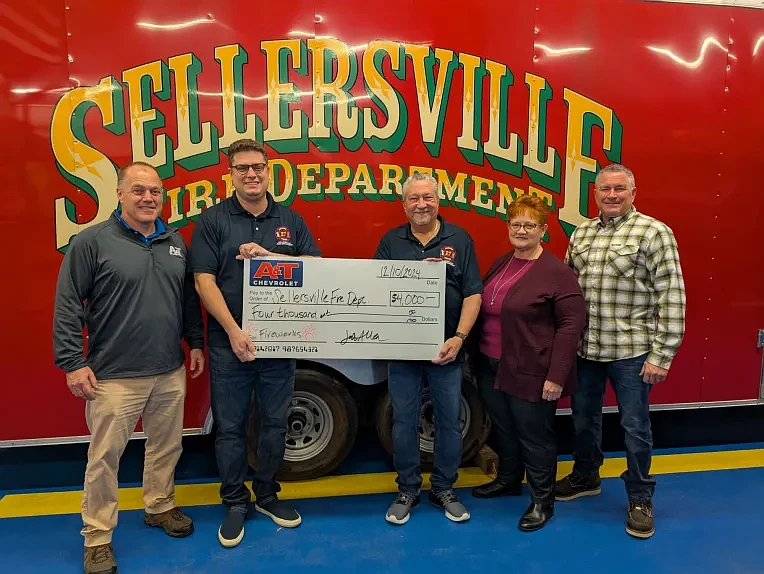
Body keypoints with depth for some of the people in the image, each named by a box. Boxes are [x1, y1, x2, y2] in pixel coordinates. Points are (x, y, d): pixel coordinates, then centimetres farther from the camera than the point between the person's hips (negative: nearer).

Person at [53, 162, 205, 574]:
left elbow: (189, 299, 15)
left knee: (166, 447, 17)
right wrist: (73, 363, -11)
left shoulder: (175, 242, 8)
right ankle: (97, 538, 22)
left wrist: (195, 343, 11)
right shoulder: (92, 241, -8)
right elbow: (67, 306, -8)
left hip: (171, 372, 5)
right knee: (104, 458, 5)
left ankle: (160, 506, 39)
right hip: (114, 376, -5)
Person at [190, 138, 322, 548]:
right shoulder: (212, 221, -1)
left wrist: (269, 255, -13)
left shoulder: (290, 220, 8)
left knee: (275, 423, 13)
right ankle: (234, 503, 26)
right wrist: (234, 332, -17)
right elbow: (204, 281, -8)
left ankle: (267, 495, 32)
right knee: (230, 427, 8)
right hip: (229, 342, -2)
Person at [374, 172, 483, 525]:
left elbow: (473, 294, -2)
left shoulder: (459, 239, 2)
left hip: (446, 351, 0)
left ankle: (444, 489, 29)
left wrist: (459, 338, -12)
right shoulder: (391, 242, 5)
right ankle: (407, 490, 27)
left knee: (450, 422, 10)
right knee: (403, 422, 10)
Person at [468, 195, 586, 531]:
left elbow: (572, 323, -16)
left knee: (534, 435, 8)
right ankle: (508, 480, 42)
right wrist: (475, 355, 8)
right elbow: (482, 310, 16)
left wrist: (556, 375, -19)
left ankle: (542, 501, 26)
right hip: (490, 367, 7)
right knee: (503, 429, 21)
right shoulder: (500, 264, 8)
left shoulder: (556, 272, -14)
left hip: (530, 372, -7)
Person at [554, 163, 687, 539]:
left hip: (630, 350, -5)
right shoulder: (580, 233, 8)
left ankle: (640, 499, 28)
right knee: (583, 418, 18)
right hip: (583, 348, 5)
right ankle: (585, 477, 41)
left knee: (634, 427, 8)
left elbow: (672, 297, -12)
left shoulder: (654, 233, -9)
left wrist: (661, 354, -14)